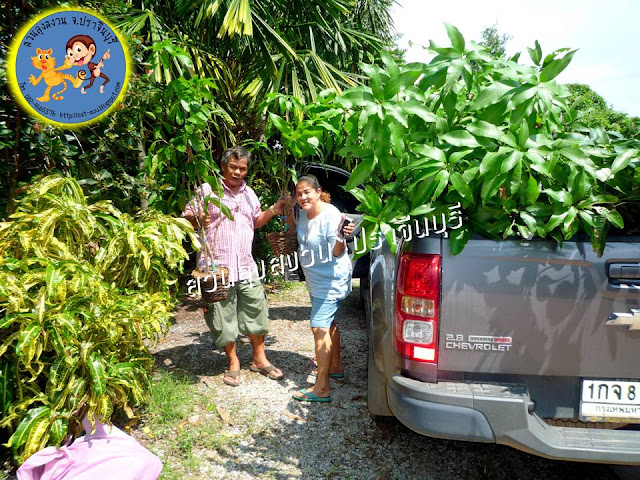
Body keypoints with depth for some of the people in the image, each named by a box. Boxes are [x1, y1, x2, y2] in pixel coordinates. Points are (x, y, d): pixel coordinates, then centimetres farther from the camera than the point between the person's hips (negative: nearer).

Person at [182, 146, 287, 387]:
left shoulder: (249, 193, 15)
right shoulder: (207, 190, -4)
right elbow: (186, 218, -4)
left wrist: (273, 211, 9)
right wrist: (198, 220, -26)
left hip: (246, 267, 5)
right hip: (218, 267, -4)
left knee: (256, 313, 10)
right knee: (224, 318, 6)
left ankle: (259, 359, 28)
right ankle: (233, 362, 26)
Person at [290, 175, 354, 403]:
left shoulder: (331, 215, -24)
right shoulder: (303, 213, 0)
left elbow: (338, 253, -28)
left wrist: (341, 238, -49)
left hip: (331, 280, -9)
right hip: (315, 280, 9)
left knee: (320, 327, -14)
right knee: (328, 323, 21)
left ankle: (322, 388, -9)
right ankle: (336, 366, 39)